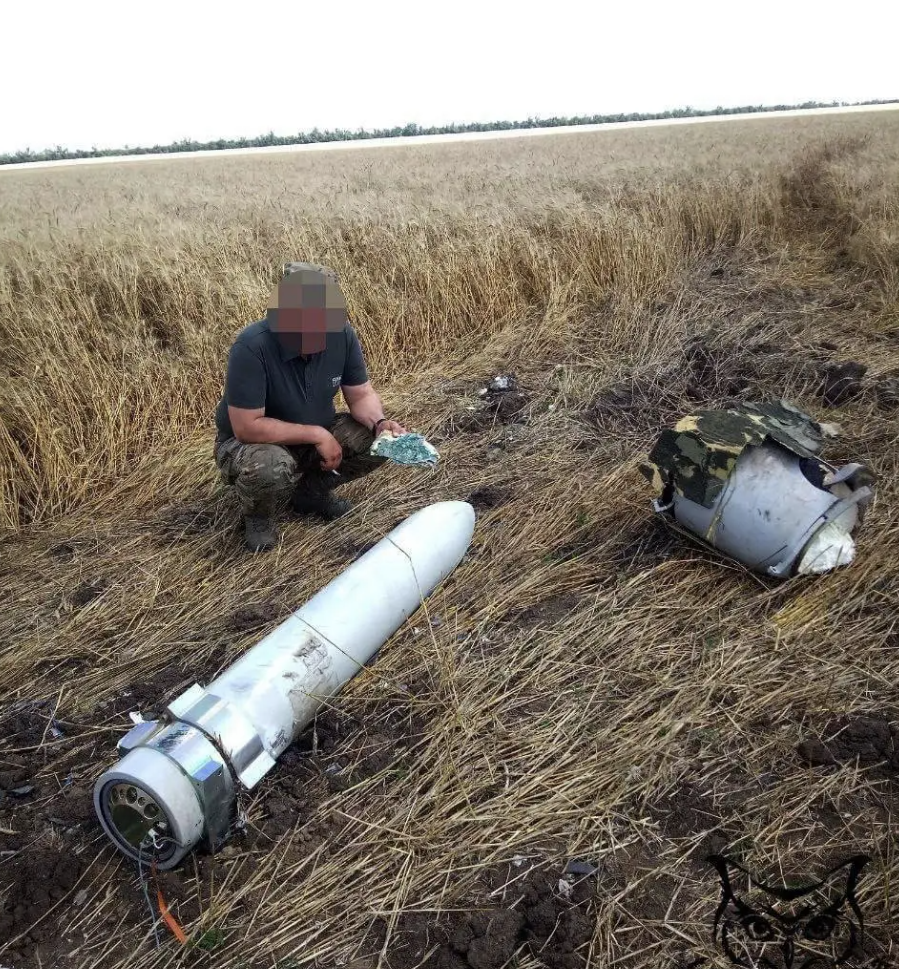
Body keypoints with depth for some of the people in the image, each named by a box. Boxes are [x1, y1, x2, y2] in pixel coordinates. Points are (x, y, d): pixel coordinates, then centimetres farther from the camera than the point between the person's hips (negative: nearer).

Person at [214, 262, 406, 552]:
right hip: (250, 442, -5)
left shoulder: (342, 334, -17)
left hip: (315, 435, 5)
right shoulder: (252, 346, -32)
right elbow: (247, 426, -32)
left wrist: (380, 422, -27)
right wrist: (317, 435, -28)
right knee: (270, 468, -38)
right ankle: (258, 517, 0)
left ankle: (309, 492, 10)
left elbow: (361, 394, -6)